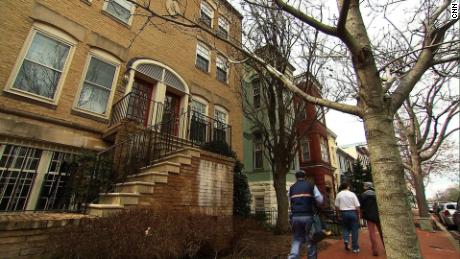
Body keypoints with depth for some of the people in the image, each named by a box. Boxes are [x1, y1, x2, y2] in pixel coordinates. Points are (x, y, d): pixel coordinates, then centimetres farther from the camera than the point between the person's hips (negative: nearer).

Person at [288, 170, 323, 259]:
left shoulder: (291, 188, 11)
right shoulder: (311, 186, 4)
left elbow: (291, 203, 11)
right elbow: (320, 200, 0)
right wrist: (314, 204, 19)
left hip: (295, 217, 2)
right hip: (308, 216, -2)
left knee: (296, 240, 11)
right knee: (311, 241, 13)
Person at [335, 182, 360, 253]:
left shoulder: (339, 194, 0)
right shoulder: (352, 194, -5)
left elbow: (336, 206, 1)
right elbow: (357, 206, -7)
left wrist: (339, 213, 15)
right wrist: (358, 214, 5)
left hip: (343, 213, 2)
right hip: (352, 212, -1)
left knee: (345, 227, 20)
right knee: (354, 230, 8)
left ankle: (346, 240, -2)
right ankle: (355, 248, 12)